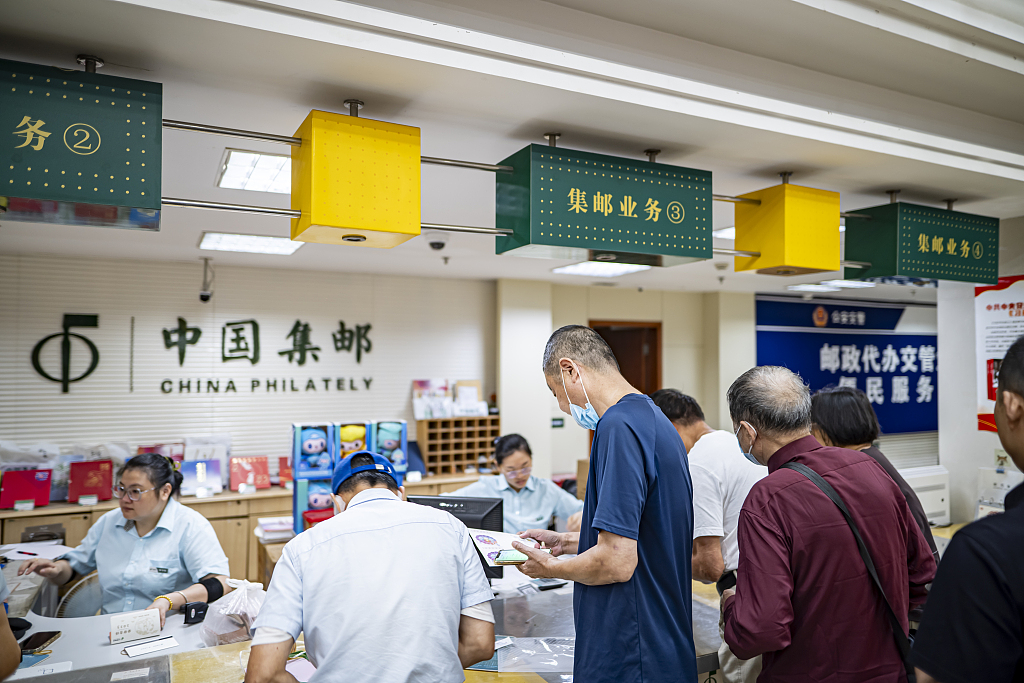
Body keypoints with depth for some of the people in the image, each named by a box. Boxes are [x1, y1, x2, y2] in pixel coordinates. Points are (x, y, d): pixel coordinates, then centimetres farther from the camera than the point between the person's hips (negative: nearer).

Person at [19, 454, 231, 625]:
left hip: (166, 633, -5)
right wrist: (56, 569, 1)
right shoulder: (108, 521, 12)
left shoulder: (190, 525, -8)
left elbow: (219, 584, -18)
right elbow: (74, 565, 25)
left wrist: (168, 601, -33)